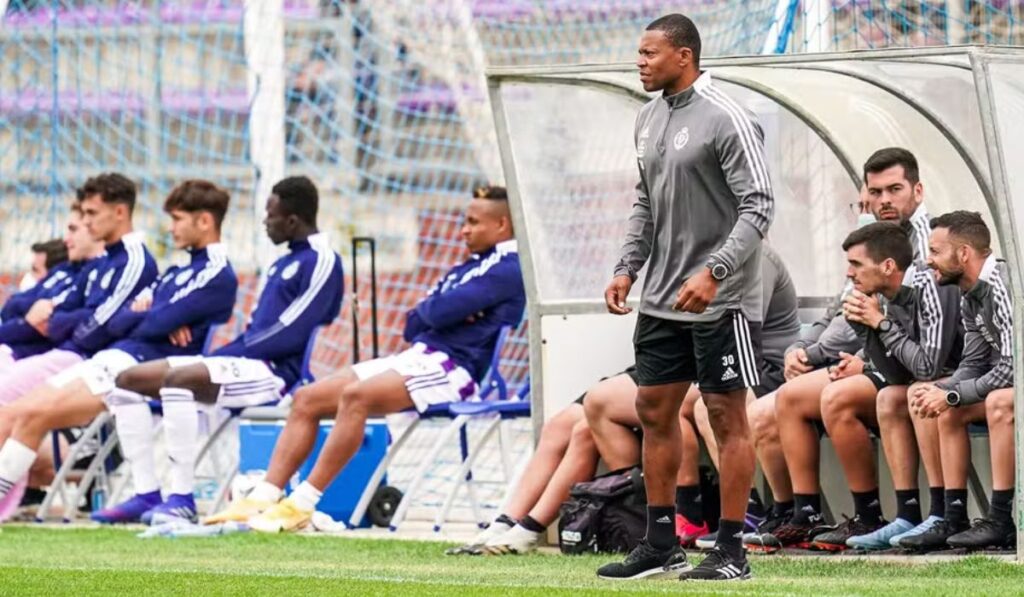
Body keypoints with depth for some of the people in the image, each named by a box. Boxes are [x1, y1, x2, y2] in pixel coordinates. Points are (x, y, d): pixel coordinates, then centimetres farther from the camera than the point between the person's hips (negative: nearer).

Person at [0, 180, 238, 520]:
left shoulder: (217, 275, -5)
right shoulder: (179, 272, 24)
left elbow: (157, 324, -16)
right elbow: (117, 323, 17)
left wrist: (136, 315, 5)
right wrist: (158, 321, -4)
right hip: (111, 358, 10)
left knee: (33, 415, -22)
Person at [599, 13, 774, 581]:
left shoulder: (726, 119, -15)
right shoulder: (649, 118, 11)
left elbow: (758, 207, -18)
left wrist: (713, 272, -27)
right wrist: (627, 269, 10)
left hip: (720, 301, -8)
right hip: (661, 299, 8)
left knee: (727, 417, -3)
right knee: (654, 411, 10)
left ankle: (731, 550, 2)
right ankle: (661, 544, 17)